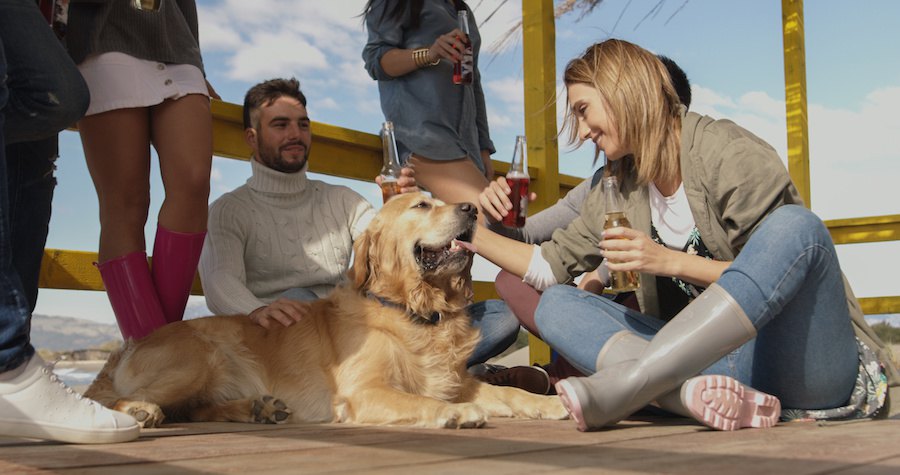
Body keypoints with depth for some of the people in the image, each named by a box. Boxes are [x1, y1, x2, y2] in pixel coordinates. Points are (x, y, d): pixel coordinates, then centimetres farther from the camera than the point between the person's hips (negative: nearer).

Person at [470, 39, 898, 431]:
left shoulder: (728, 153, -7)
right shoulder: (621, 194, 13)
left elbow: (778, 272, -9)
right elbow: (550, 266, 17)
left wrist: (672, 262, -17)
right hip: (717, 361, 6)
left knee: (794, 225, -34)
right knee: (555, 305, -6)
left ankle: (624, 384, -38)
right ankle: (701, 394, -34)